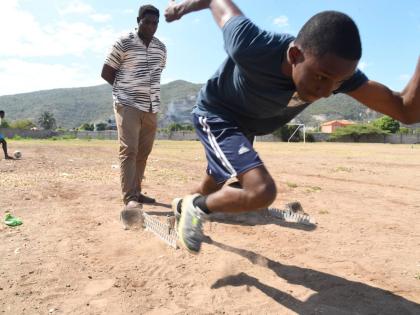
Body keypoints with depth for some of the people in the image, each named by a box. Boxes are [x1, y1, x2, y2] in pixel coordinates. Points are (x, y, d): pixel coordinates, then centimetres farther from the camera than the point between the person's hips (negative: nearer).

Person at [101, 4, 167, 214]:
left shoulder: (161, 48, 11)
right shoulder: (124, 43, -3)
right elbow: (106, 73, 1)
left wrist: (143, 88, 9)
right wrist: (126, 88, 5)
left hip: (151, 107, 5)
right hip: (127, 104, -5)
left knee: (143, 152, 7)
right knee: (129, 150, -12)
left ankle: (136, 192, 17)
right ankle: (129, 197, -10)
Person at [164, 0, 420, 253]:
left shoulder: (337, 69, -26)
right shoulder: (251, 48, -39)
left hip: (245, 127, 6)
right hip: (216, 115, -5)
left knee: (215, 186, 26)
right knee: (262, 191, -27)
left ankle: (184, 206, 58)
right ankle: (195, 207, 0)